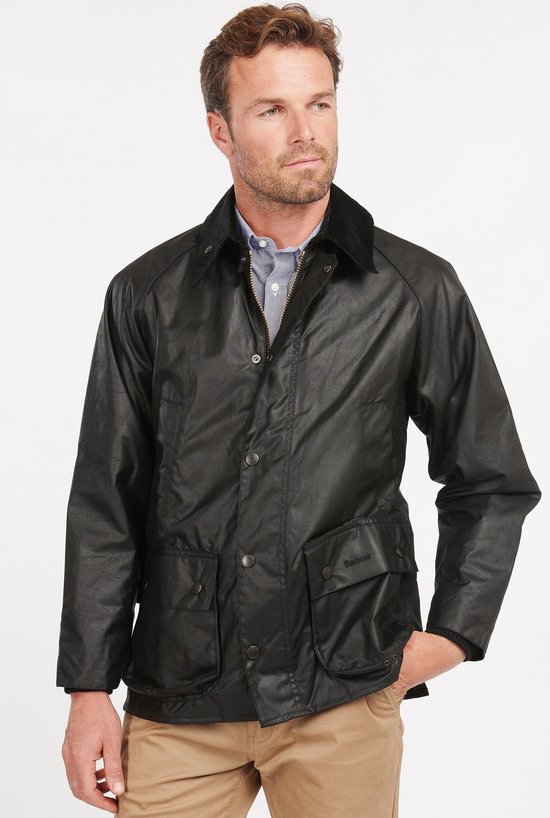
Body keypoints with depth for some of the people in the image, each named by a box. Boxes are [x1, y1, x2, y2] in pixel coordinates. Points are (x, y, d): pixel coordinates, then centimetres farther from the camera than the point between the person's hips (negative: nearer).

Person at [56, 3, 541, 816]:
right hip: (179, 695, 1)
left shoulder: (418, 291, 1)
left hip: (345, 695, 0)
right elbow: (106, 504, 5)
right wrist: (89, 688, 3)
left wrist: (453, 633, 1)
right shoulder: (149, 294, 4)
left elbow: (493, 484, 10)